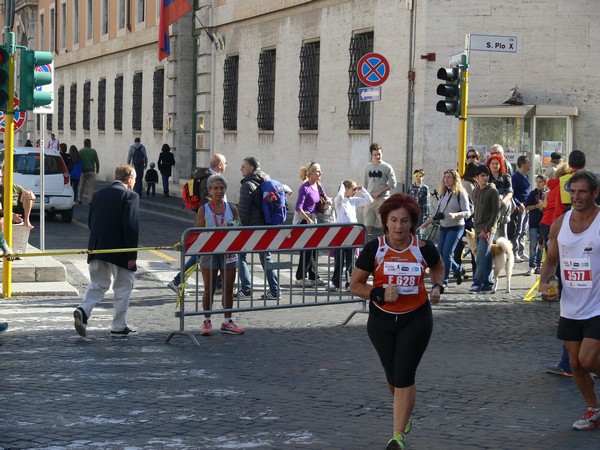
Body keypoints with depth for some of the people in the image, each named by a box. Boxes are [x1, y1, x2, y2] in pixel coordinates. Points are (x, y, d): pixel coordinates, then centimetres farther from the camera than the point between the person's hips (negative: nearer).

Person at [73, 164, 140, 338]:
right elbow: (131, 227, -17)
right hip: (119, 251, -5)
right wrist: (132, 255, -14)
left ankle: (83, 310, -11)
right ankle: (119, 327, 13)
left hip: (97, 249, 5)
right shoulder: (130, 196, -10)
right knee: (123, 288, 8)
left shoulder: (99, 194, 10)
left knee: (98, 284, 14)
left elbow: (90, 222, 14)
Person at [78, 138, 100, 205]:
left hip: (83, 171, 1)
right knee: (91, 186, 2)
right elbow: (97, 161, -1)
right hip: (91, 170, -1)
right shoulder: (93, 151, -3)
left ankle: (80, 199, 20)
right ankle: (90, 200, -3)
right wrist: (97, 169, 13)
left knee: (82, 186, 13)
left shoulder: (80, 151, -1)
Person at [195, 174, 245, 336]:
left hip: (228, 252, 2)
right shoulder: (204, 210, -1)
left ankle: (227, 321, 15)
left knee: (228, 288, 5)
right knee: (209, 289, 3)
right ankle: (207, 321, 14)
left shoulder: (231, 208, 7)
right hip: (209, 251, -2)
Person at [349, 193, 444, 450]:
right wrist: (380, 294, -21)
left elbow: (438, 267, 15)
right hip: (381, 321, 1)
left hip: (416, 320, -1)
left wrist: (437, 287, -4)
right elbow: (355, 285, -5)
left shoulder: (423, 248, -9)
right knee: (392, 375, 15)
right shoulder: (374, 249, -11)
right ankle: (405, 412, 47)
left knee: (404, 376, -9)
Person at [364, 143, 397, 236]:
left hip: (382, 199, -4)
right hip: (369, 199, 4)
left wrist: (380, 192, -12)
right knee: (368, 225, 2)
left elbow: (392, 184, -4)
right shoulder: (368, 167, 13)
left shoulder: (387, 167, -1)